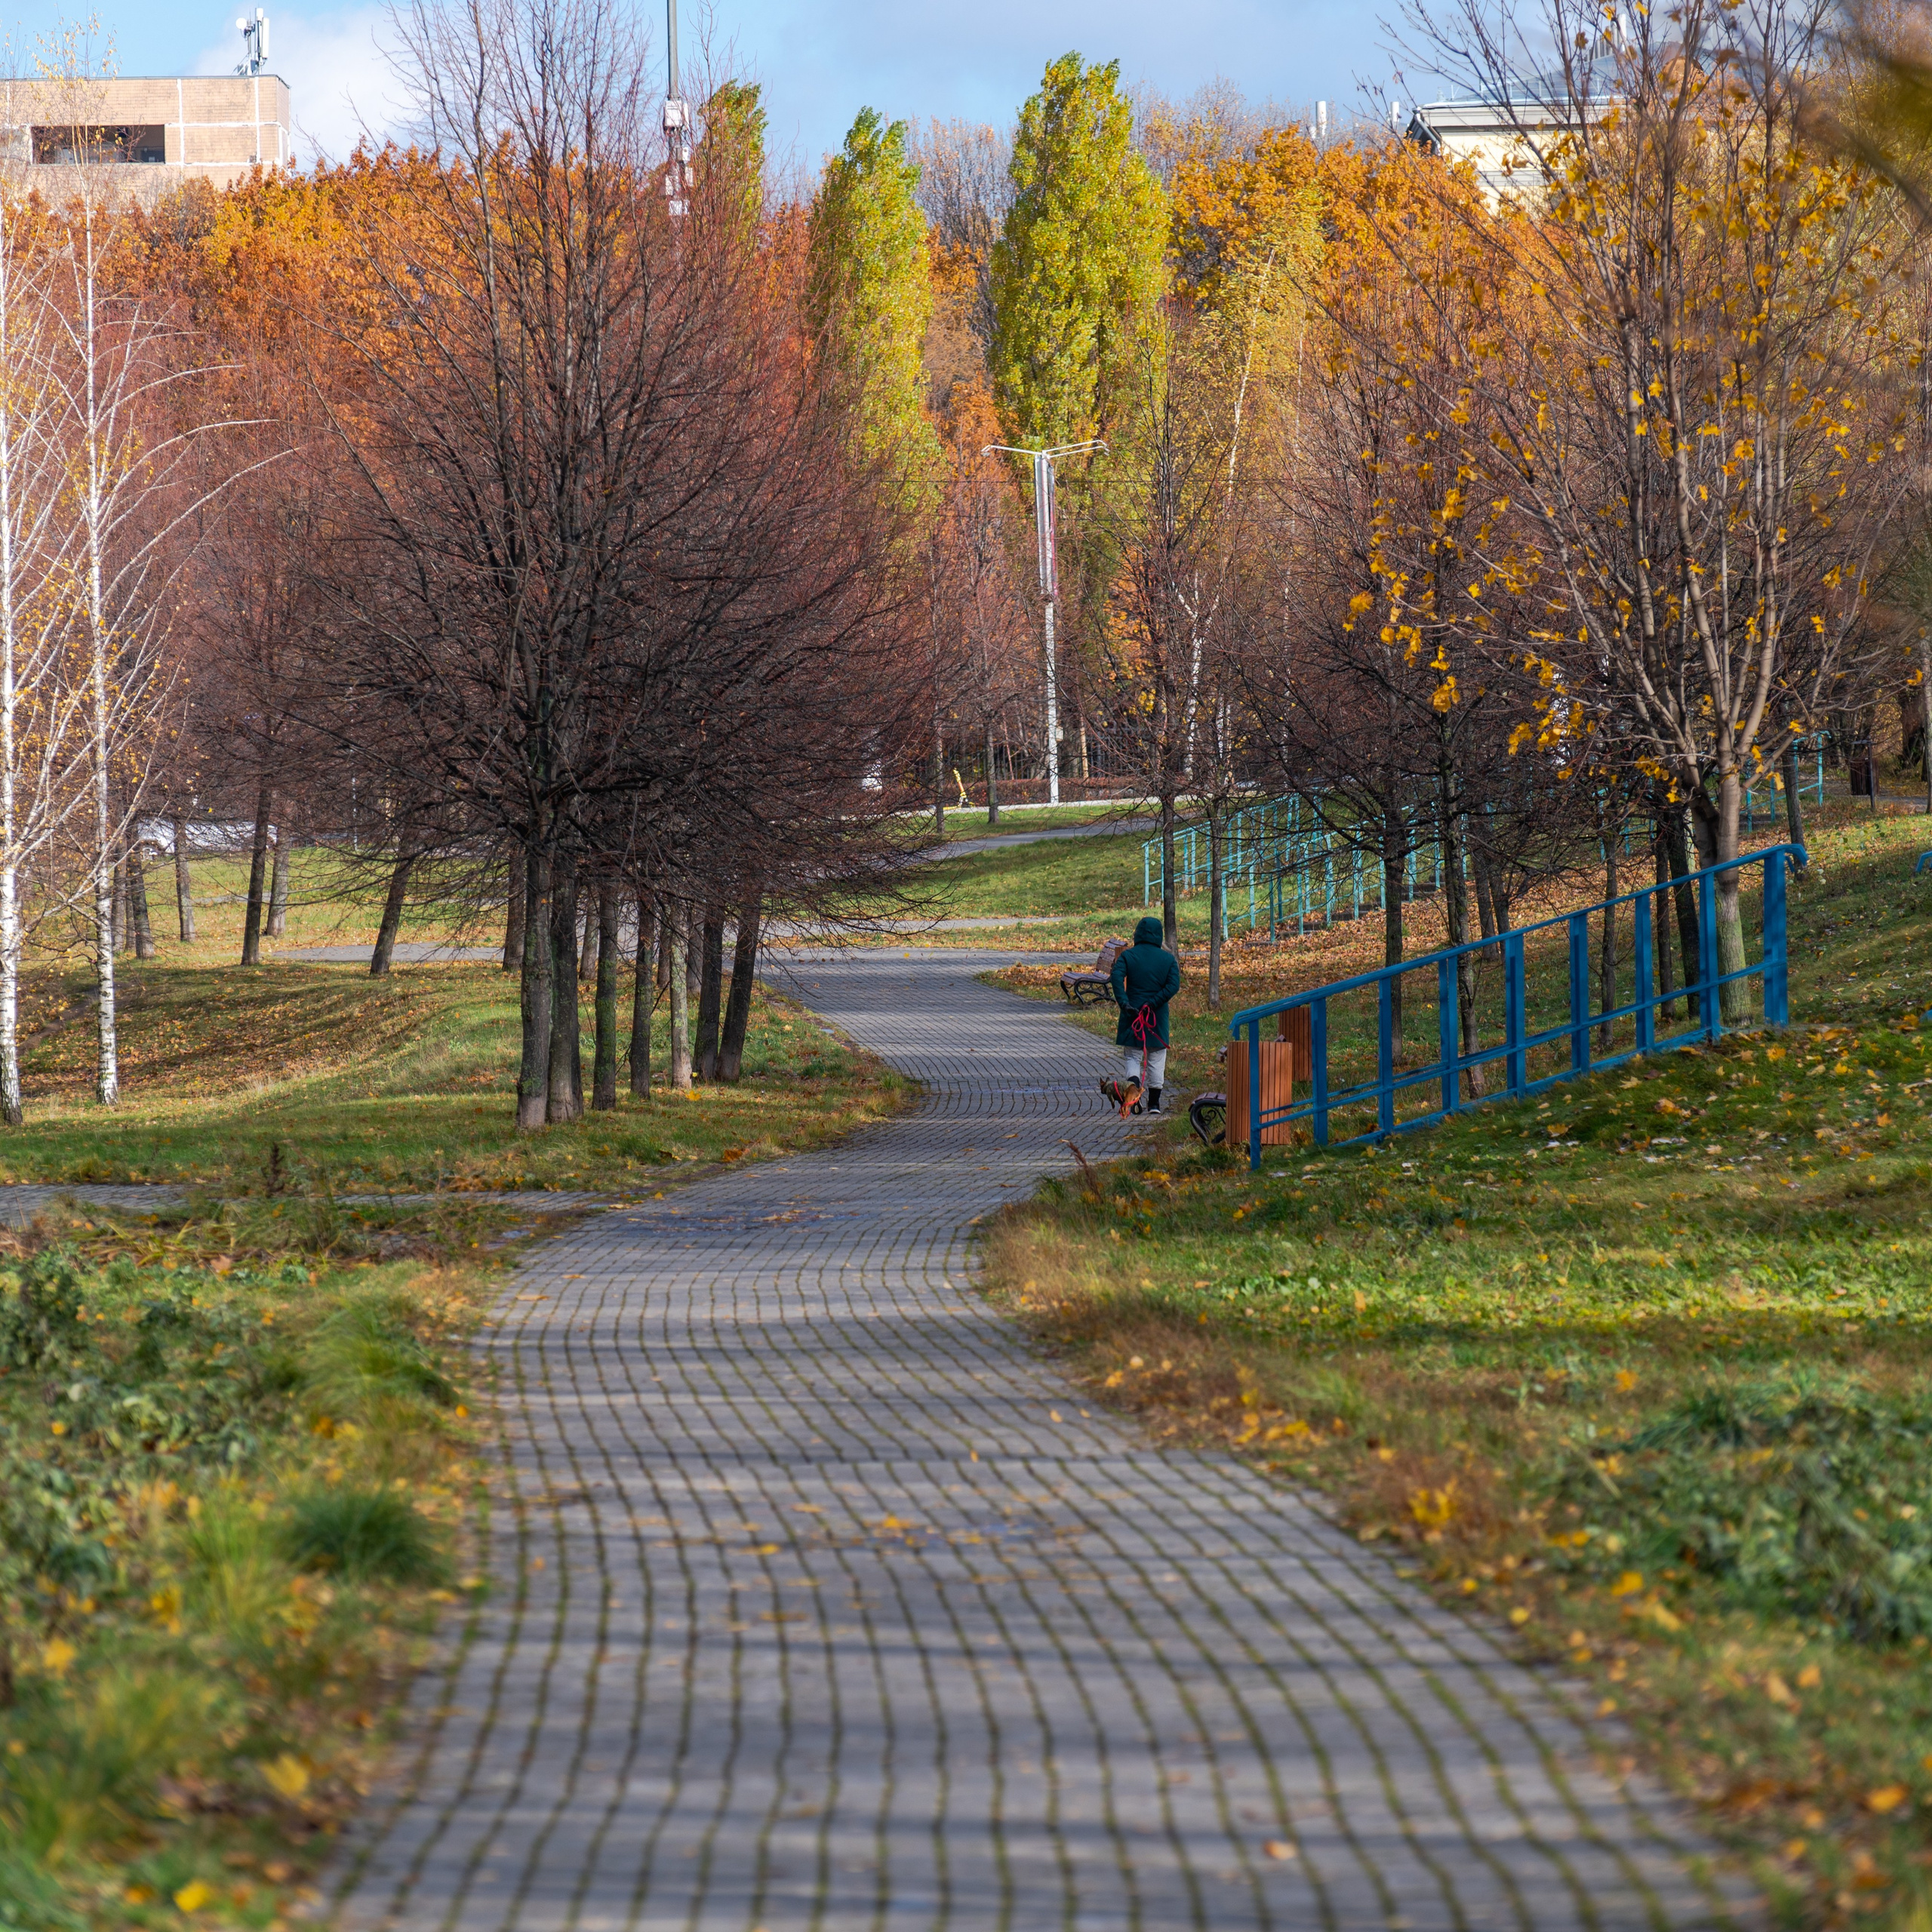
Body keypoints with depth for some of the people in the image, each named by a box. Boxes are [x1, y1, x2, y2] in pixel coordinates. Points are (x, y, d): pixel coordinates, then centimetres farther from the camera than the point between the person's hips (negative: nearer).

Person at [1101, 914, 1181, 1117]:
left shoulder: (1127, 956, -1)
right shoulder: (1168, 959, 3)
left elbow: (1117, 978, -18)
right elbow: (1174, 985, -10)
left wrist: (1124, 1003, -21)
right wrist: (1154, 1003, -14)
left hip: (1132, 1014, -1)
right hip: (1158, 1016, 1)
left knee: (1133, 1056, 7)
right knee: (1156, 1058, 12)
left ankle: (1133, 1097, -15)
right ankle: (1154, 1102, 14)